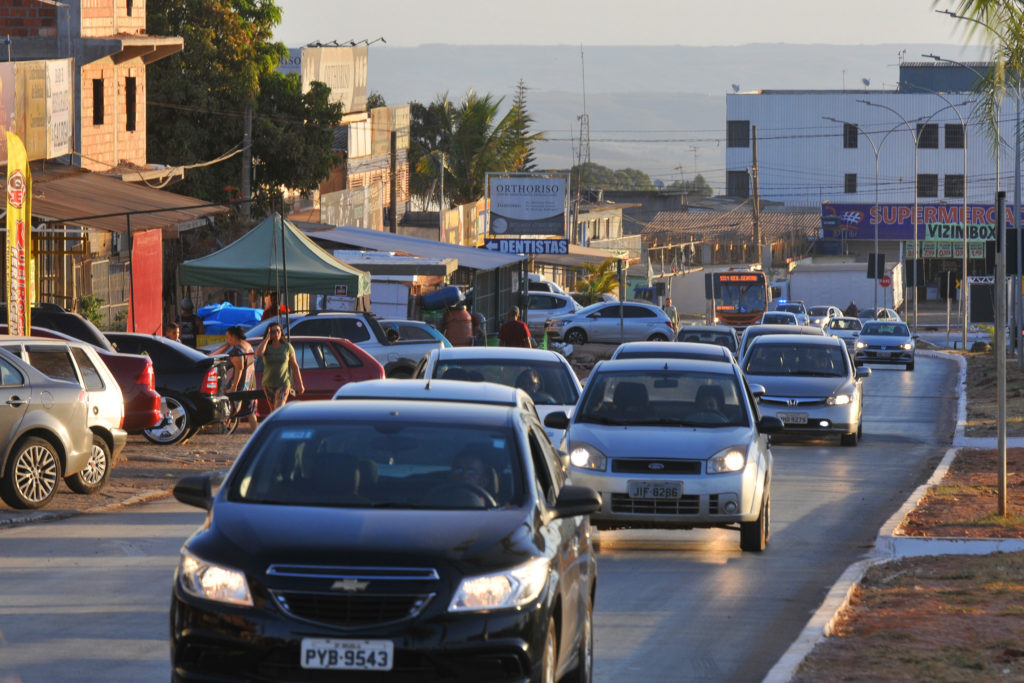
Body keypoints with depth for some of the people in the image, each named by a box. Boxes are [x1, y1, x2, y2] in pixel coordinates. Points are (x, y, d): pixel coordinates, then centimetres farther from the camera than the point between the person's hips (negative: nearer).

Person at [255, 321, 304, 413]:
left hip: (283, 384, -3)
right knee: (273, 410, 13)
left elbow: (294, 366, 6)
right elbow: (258, 354, -26)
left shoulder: (287, 347, -1)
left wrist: (300, 384, 7)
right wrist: (267, 338, -16)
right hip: (268, 384, 3)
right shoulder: (266, 347, 0)